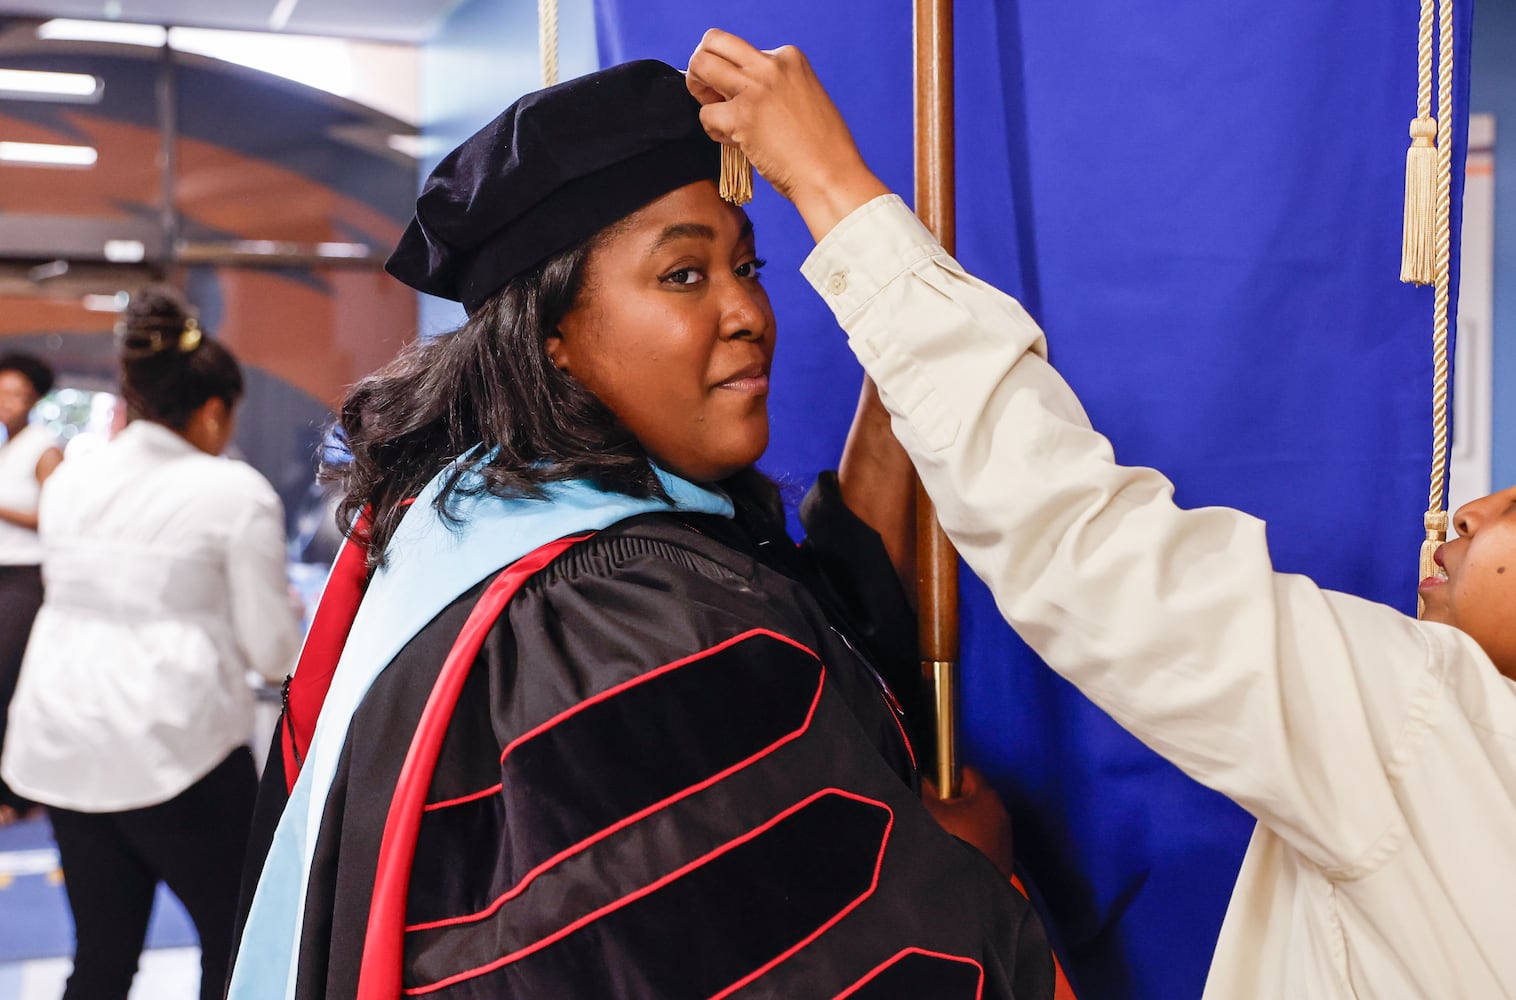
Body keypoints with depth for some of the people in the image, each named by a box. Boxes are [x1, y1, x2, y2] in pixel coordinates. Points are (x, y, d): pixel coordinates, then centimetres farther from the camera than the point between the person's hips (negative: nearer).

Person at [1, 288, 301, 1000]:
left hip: (64, 743, 6)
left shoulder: (67, 480, 8)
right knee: (237, 942, 10)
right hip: (174, 745, -6)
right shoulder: (235, 492, -9)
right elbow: (271, 650, -6)